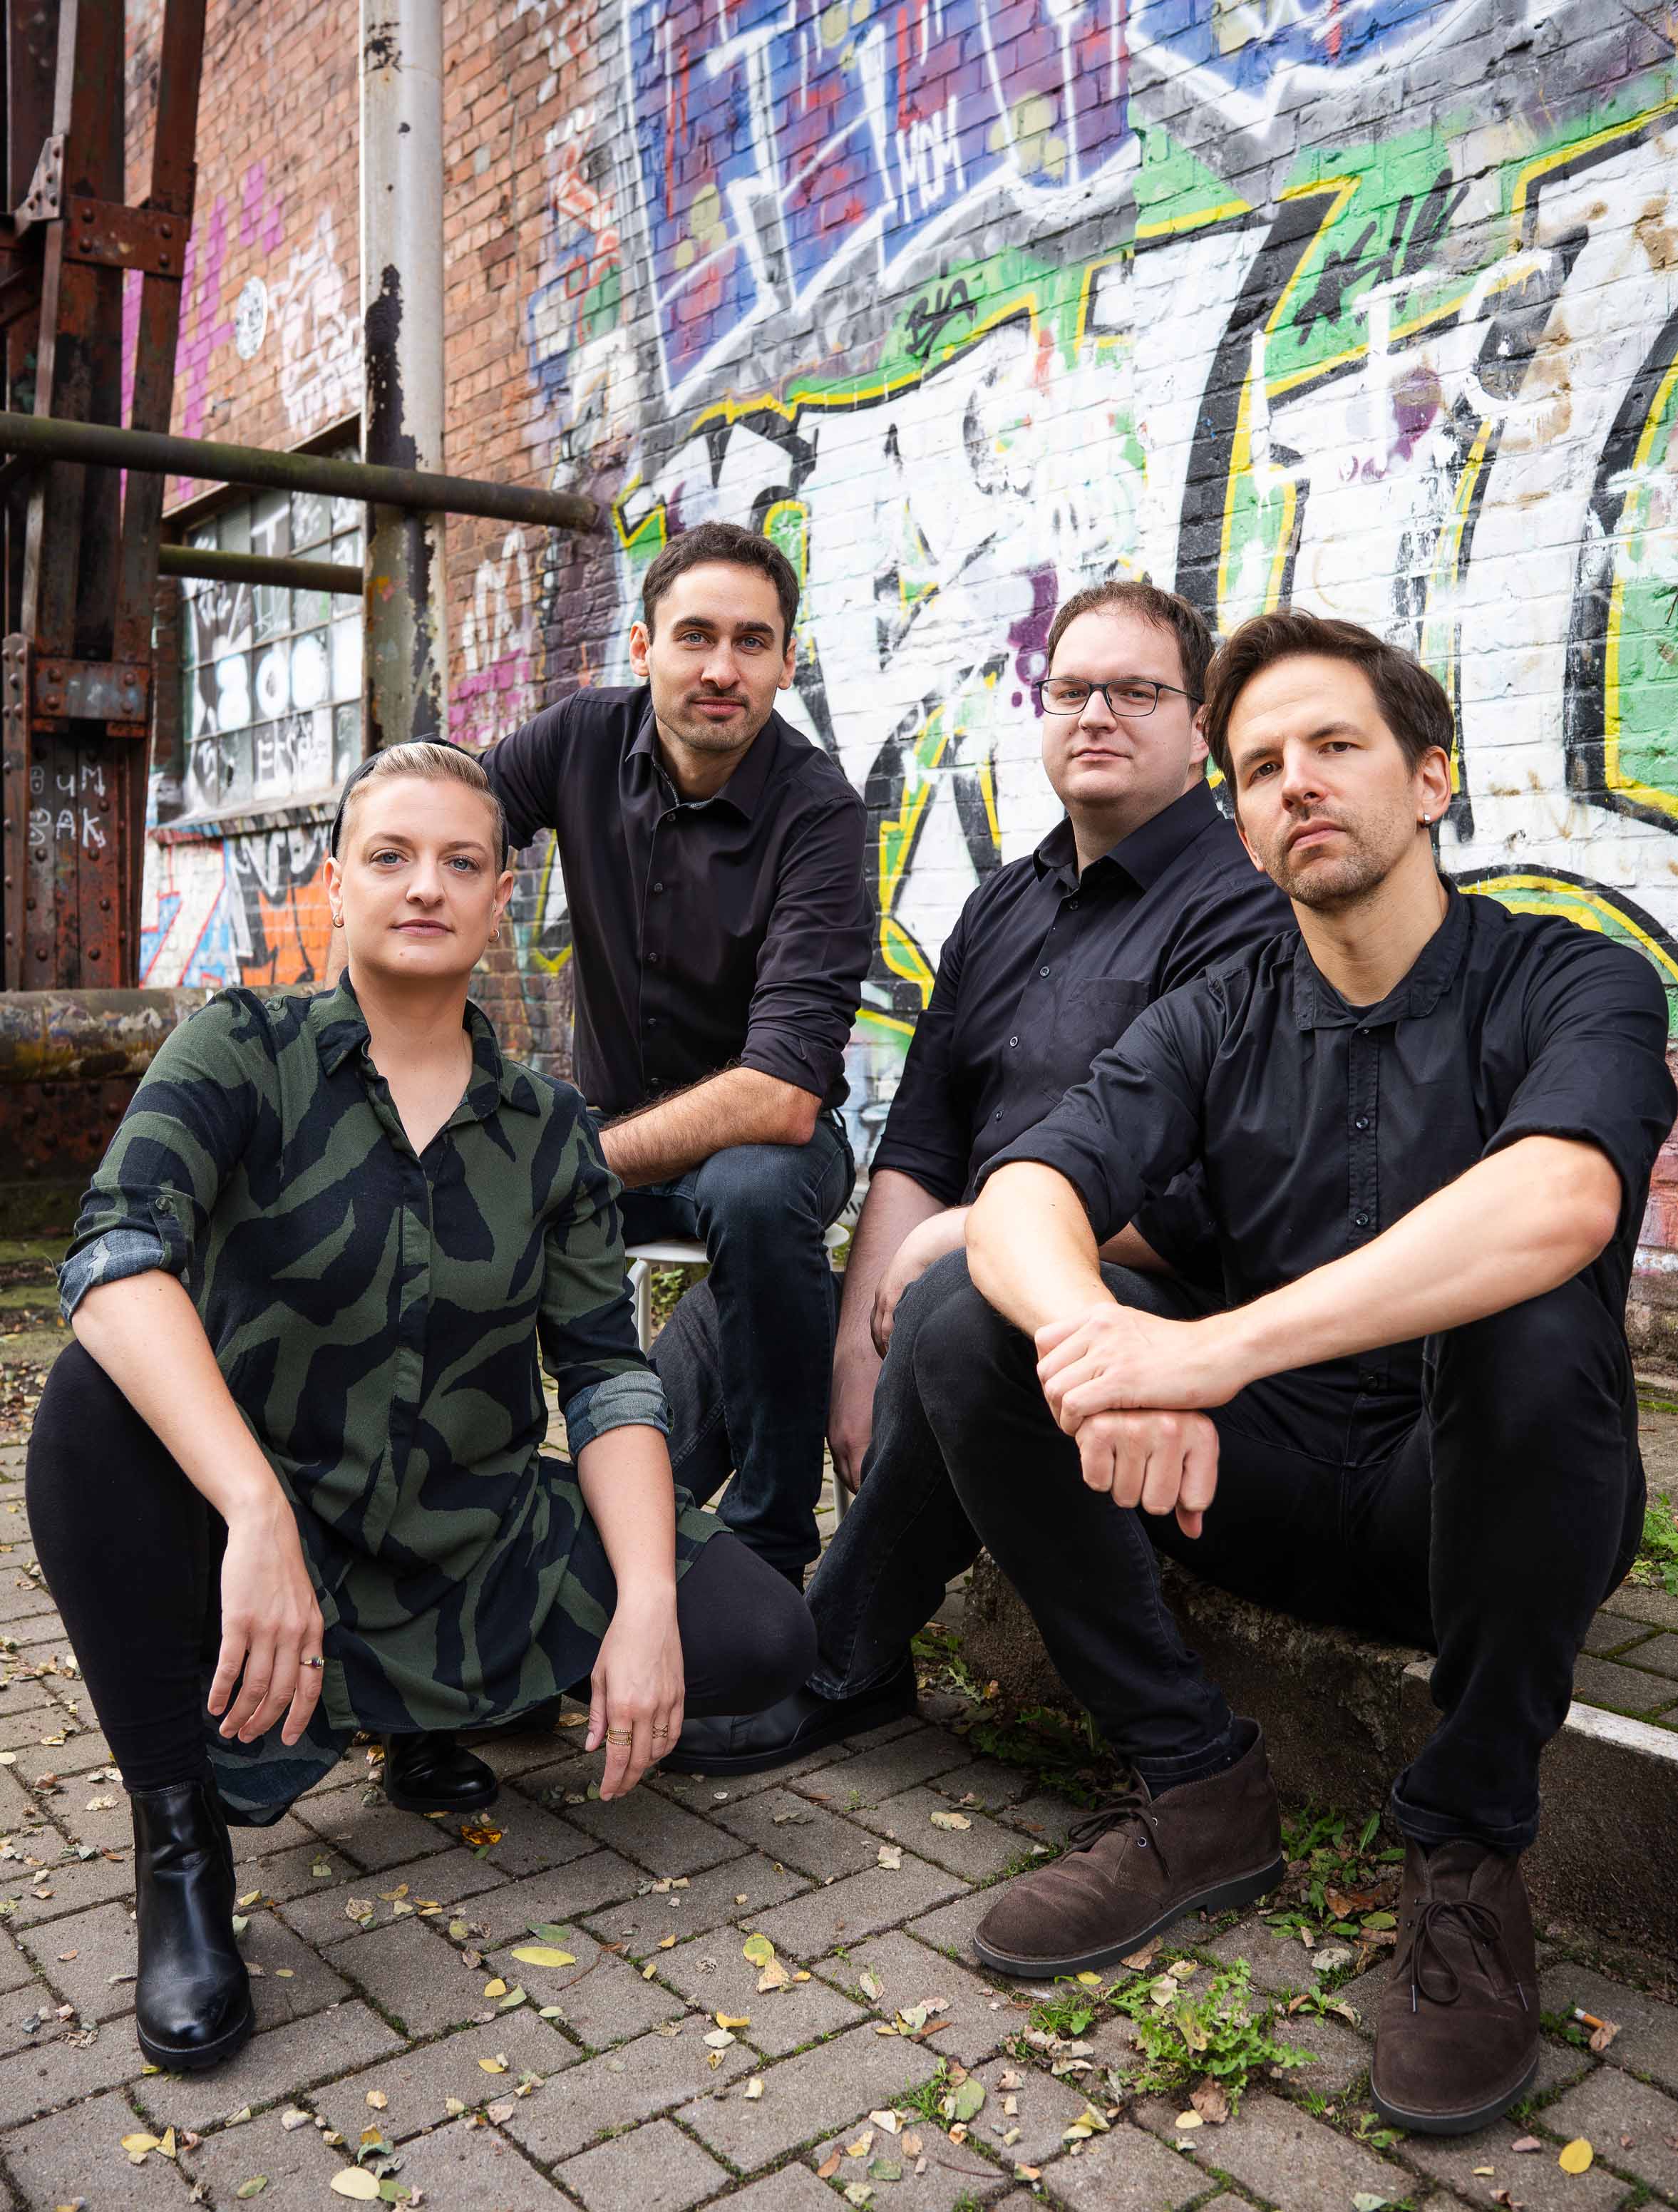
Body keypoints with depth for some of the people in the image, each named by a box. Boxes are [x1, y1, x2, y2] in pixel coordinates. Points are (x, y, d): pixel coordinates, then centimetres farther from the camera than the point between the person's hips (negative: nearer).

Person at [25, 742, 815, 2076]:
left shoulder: (550, 1130, 3)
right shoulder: (246, 1051, -7)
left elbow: (607, 1376, -2)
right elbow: (116, 1260, -25)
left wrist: (646, 1605, -18)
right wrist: (259, 1515, -39)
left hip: (476, 1540, 3)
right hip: (253, 1539, -2)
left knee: (762, 1640, -15)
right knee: (100, 1401, -32)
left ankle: (432, 1709, 11)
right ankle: (179, 1834, -12)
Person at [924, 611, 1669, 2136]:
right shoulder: (1218, 1023, 2)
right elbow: (1020, 1201, -15)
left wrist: (1217, 1345, -45)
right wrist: (1100, 1339, -40)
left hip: (1495, 1500, -3)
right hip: (1275, 1485, 3)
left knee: (1532, 1327, -35)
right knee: (973, 1330, -16)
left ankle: (1469, 1843, -12)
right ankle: (1200, 1792, -4)